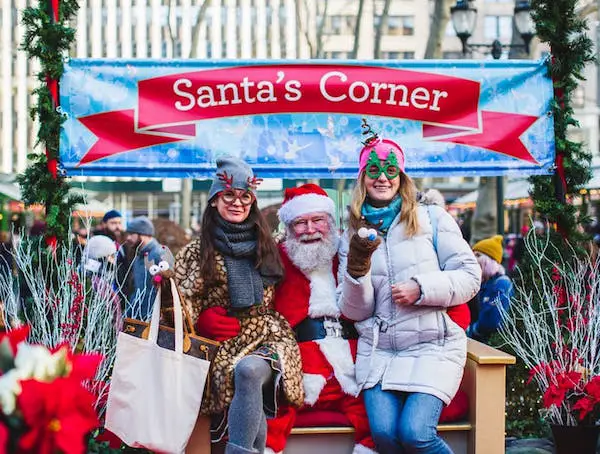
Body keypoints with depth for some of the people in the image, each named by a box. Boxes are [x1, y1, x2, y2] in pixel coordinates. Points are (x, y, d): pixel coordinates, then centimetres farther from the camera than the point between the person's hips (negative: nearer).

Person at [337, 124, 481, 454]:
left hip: (432, 346, -2)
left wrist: (421, 288, -14)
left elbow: (469, 277, 0)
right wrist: (357, 267, -11)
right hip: (378, 350, 3)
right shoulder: (353, 237, 11)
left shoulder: (432, 219, 4)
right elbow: (354, 312, 6)